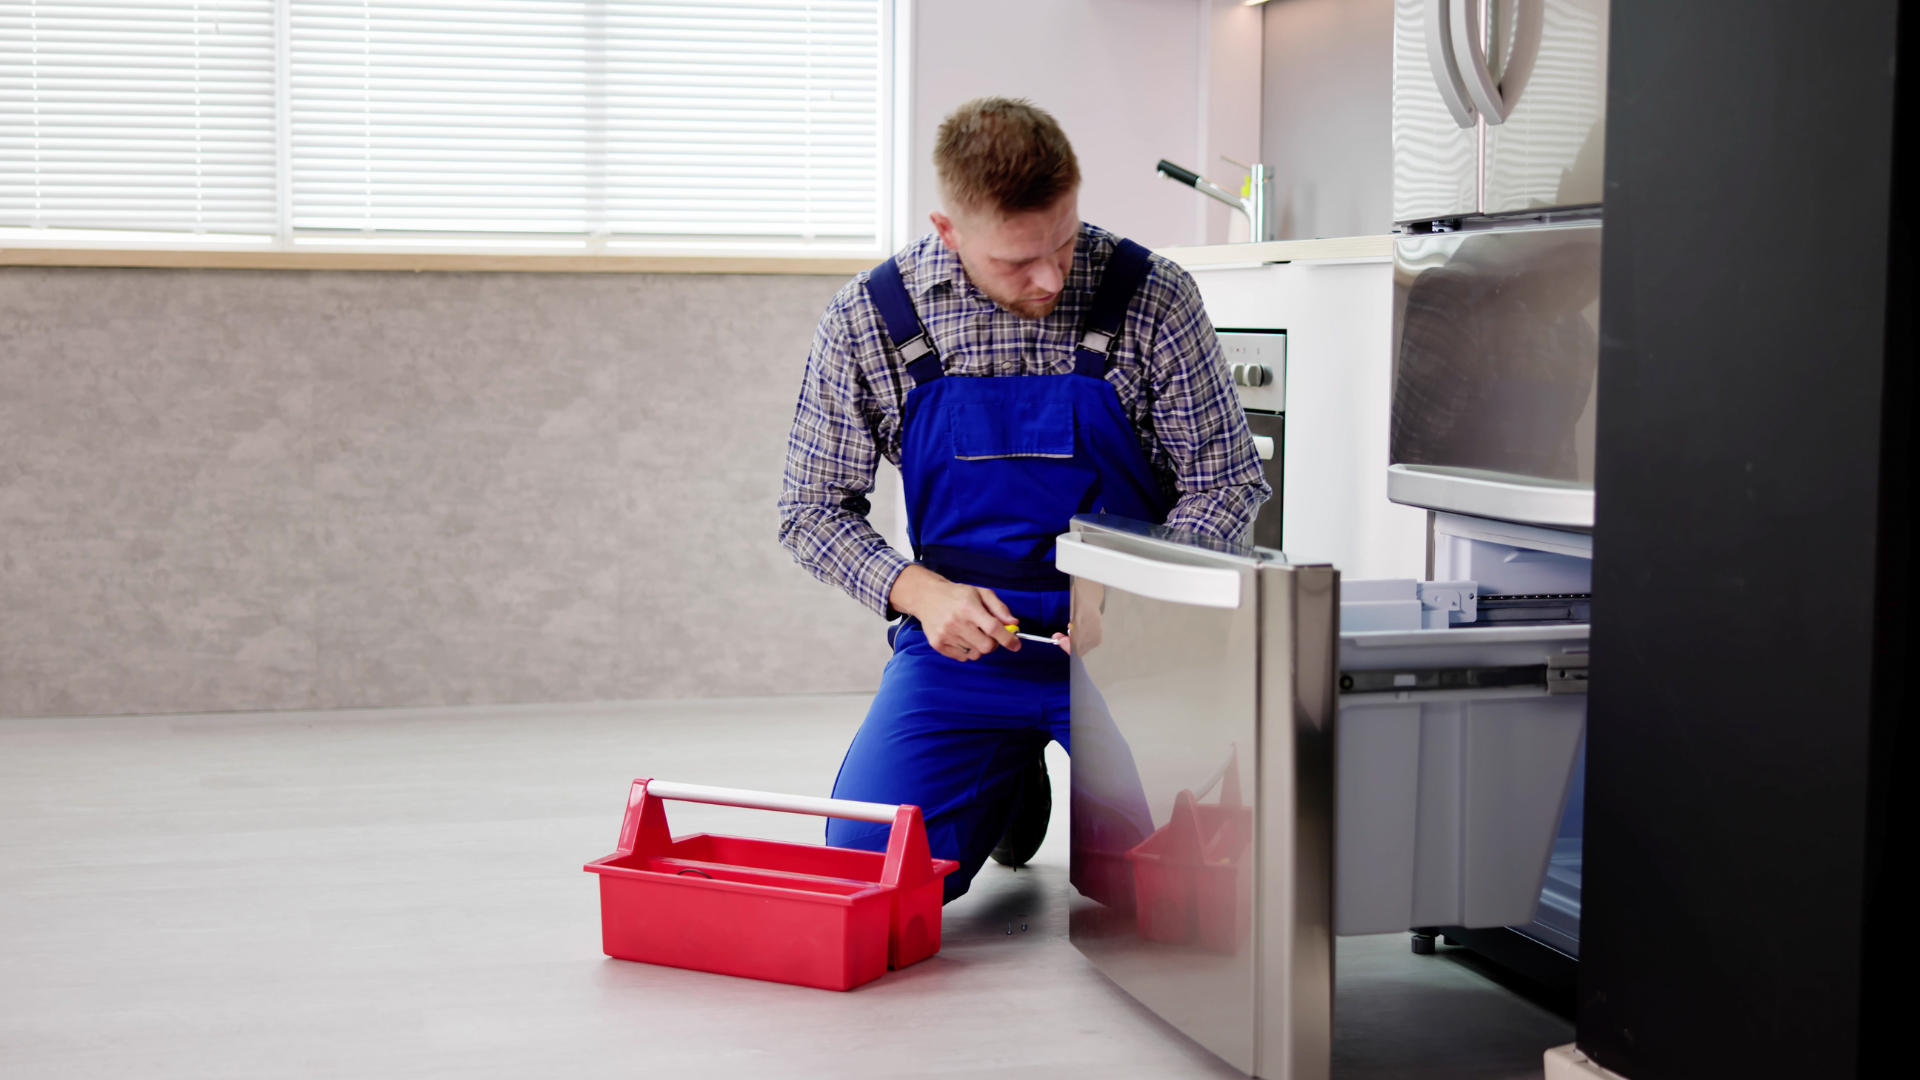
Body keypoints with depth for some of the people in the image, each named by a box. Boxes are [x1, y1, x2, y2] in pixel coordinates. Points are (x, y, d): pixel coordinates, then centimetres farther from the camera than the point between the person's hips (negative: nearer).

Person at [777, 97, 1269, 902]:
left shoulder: (1152, 299, -11)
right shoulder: (867, 321, -7)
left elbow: (1226, 481, -3)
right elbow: (814, 509, 2)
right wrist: (921, 592, -16)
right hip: (962, 633, 2)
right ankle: (1011, 785, 20)